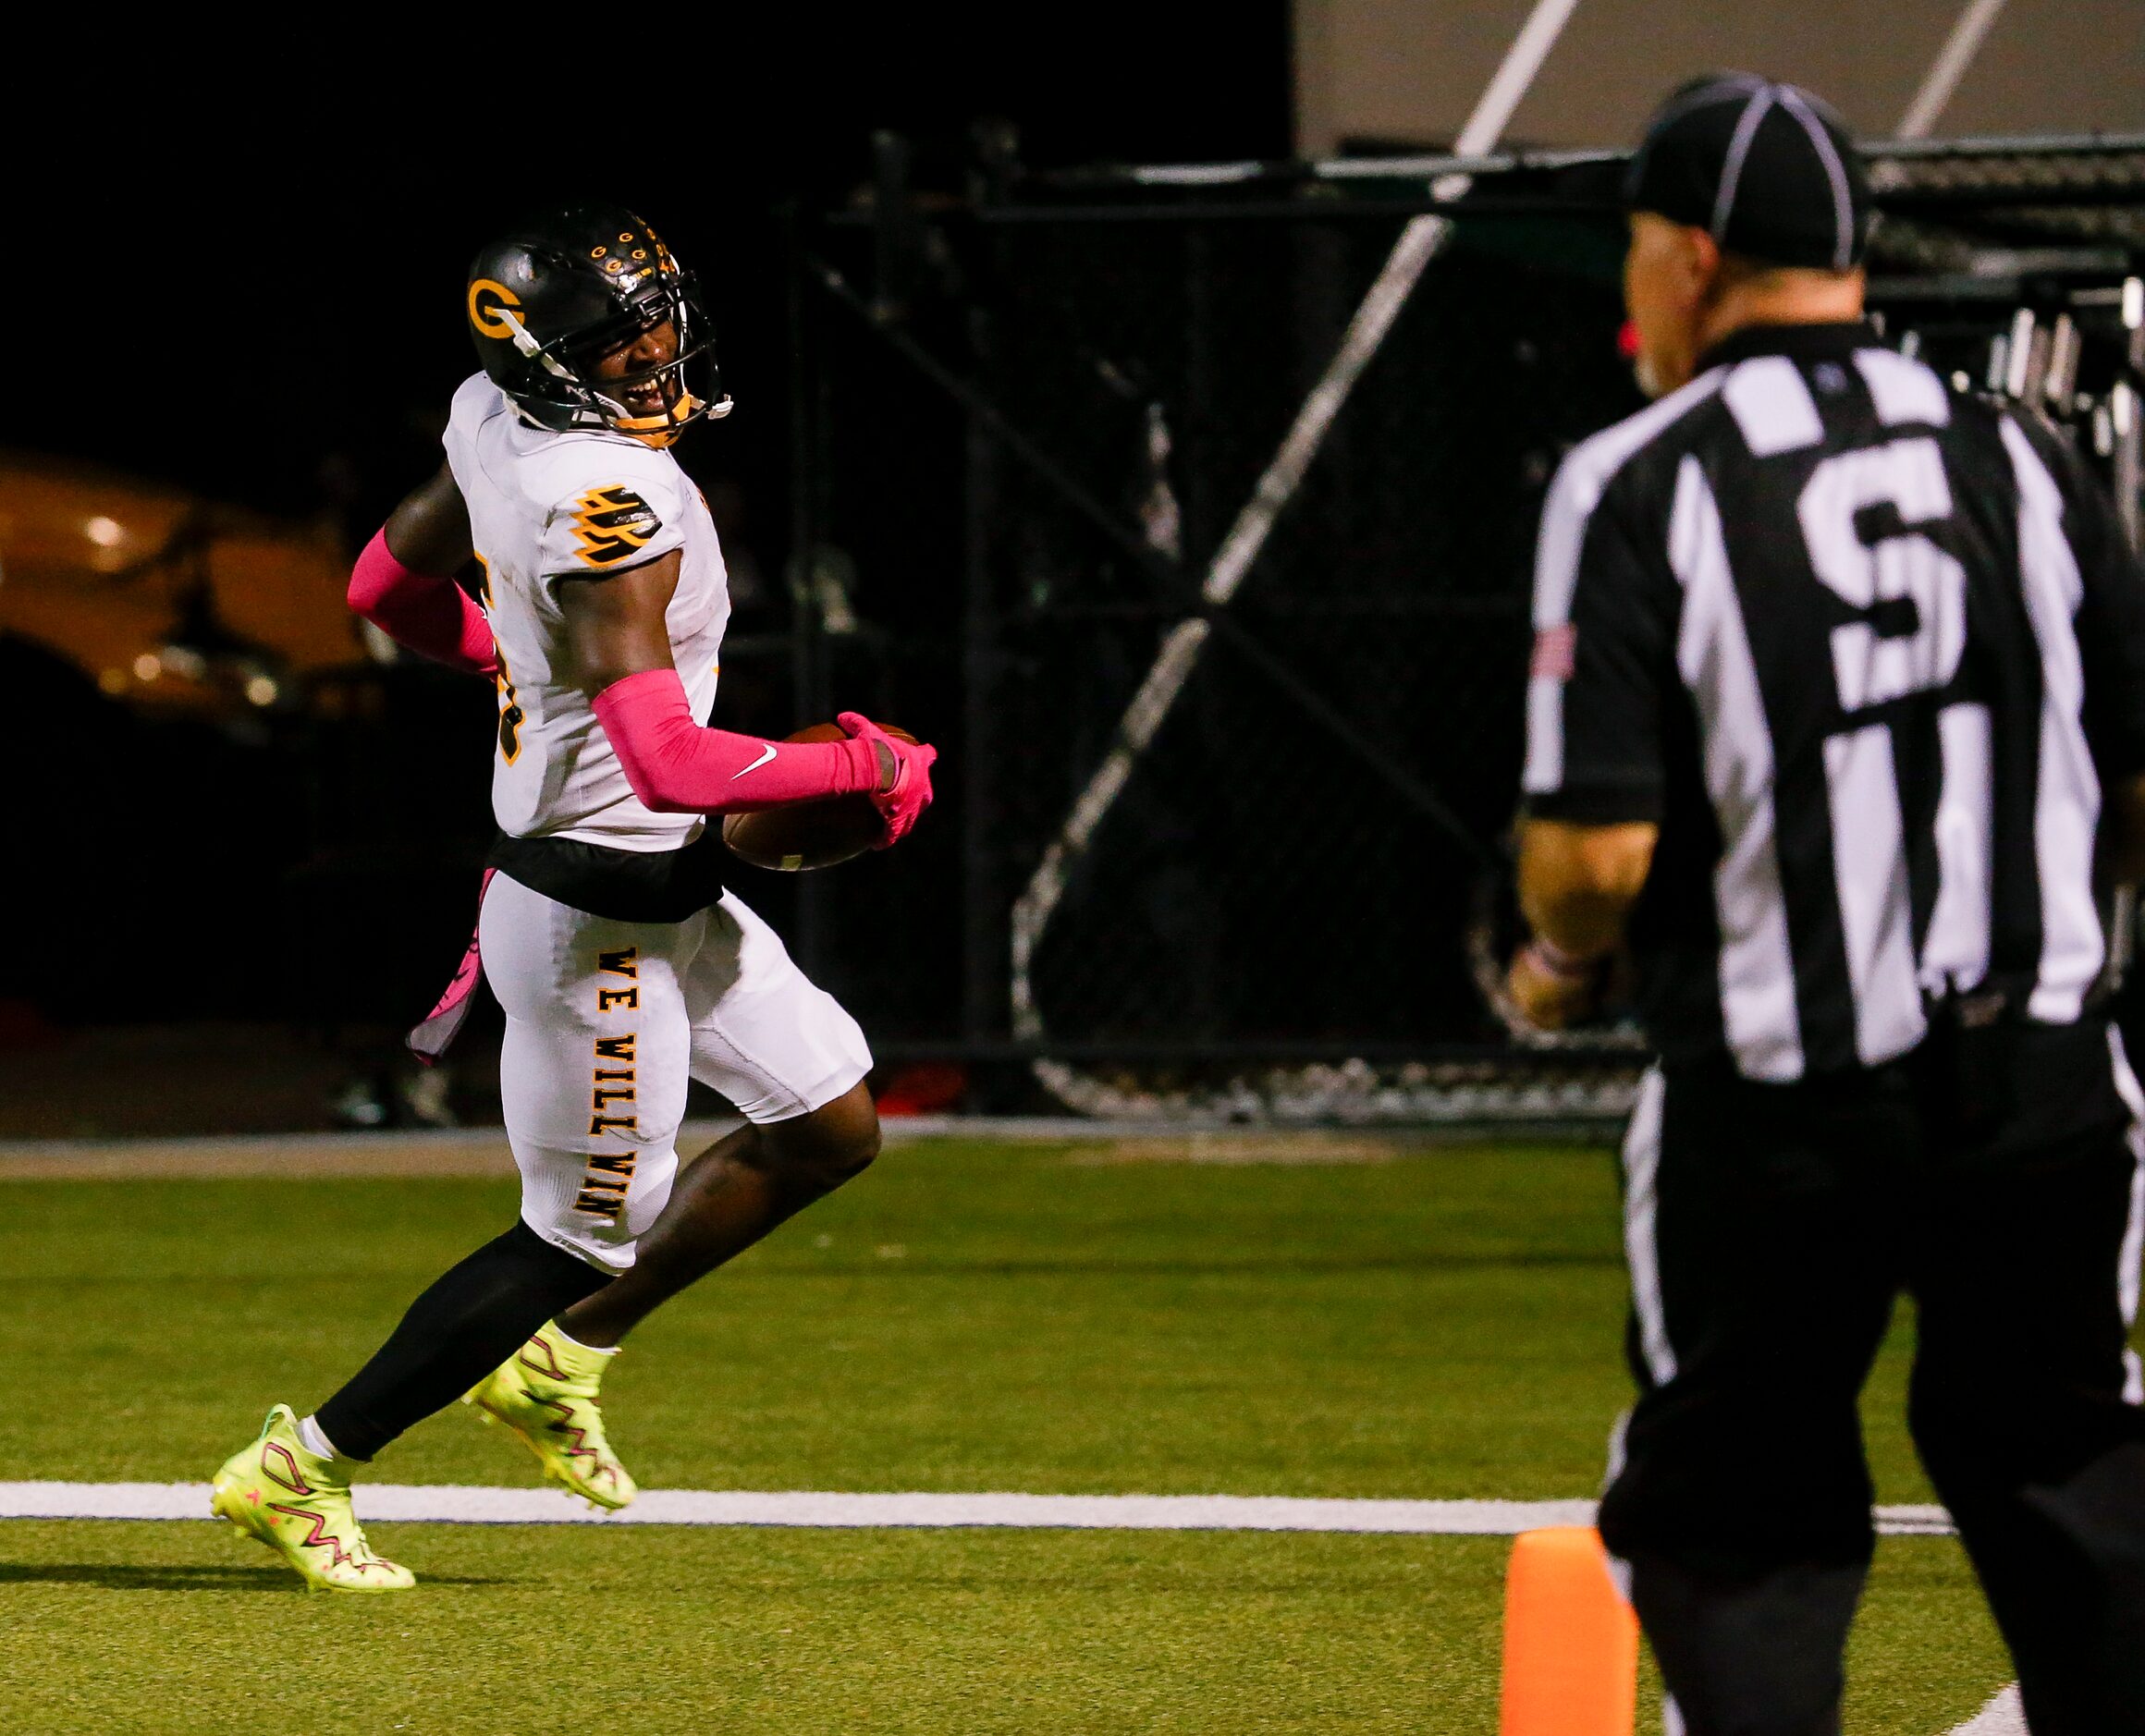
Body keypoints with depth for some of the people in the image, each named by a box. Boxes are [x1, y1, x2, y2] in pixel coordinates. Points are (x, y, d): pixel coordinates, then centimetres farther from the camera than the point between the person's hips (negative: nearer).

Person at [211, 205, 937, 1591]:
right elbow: (668, 766, -34)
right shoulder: (611, 503, -28)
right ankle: (303, 1471, 17)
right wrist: (868, 771, -21)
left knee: (832, 1128, 17)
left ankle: (558, 1362, 29)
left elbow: (388, 585, 16)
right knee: (586, 1235, 5)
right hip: (604, 923, -10)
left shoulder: (492, 425, -1)